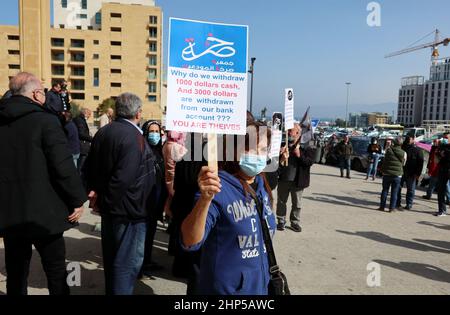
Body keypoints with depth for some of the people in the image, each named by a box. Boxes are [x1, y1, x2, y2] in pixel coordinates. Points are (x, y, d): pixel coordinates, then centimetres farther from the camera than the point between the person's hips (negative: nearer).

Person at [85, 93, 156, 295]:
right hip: (129, 209, -9)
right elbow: (123, 178, -28)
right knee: (128, 262, 3)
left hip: (110, 207, 9)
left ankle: (111, 290, 40)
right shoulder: (134, 137, -21)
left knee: (112, 257, 23)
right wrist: (106, 200, -15)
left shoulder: (103, 132, 6)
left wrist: (95, 192, 9)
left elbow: (90, 167, 10)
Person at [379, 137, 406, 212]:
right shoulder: (403, 153, -4)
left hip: (386, 173, 0)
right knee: (394, 192, 7)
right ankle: (392, 208, 9)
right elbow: (403, 163, 7)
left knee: (385, 190, 10)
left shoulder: (388, 149, -6)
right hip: (397, 175, 0)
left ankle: (382, 206, 13)